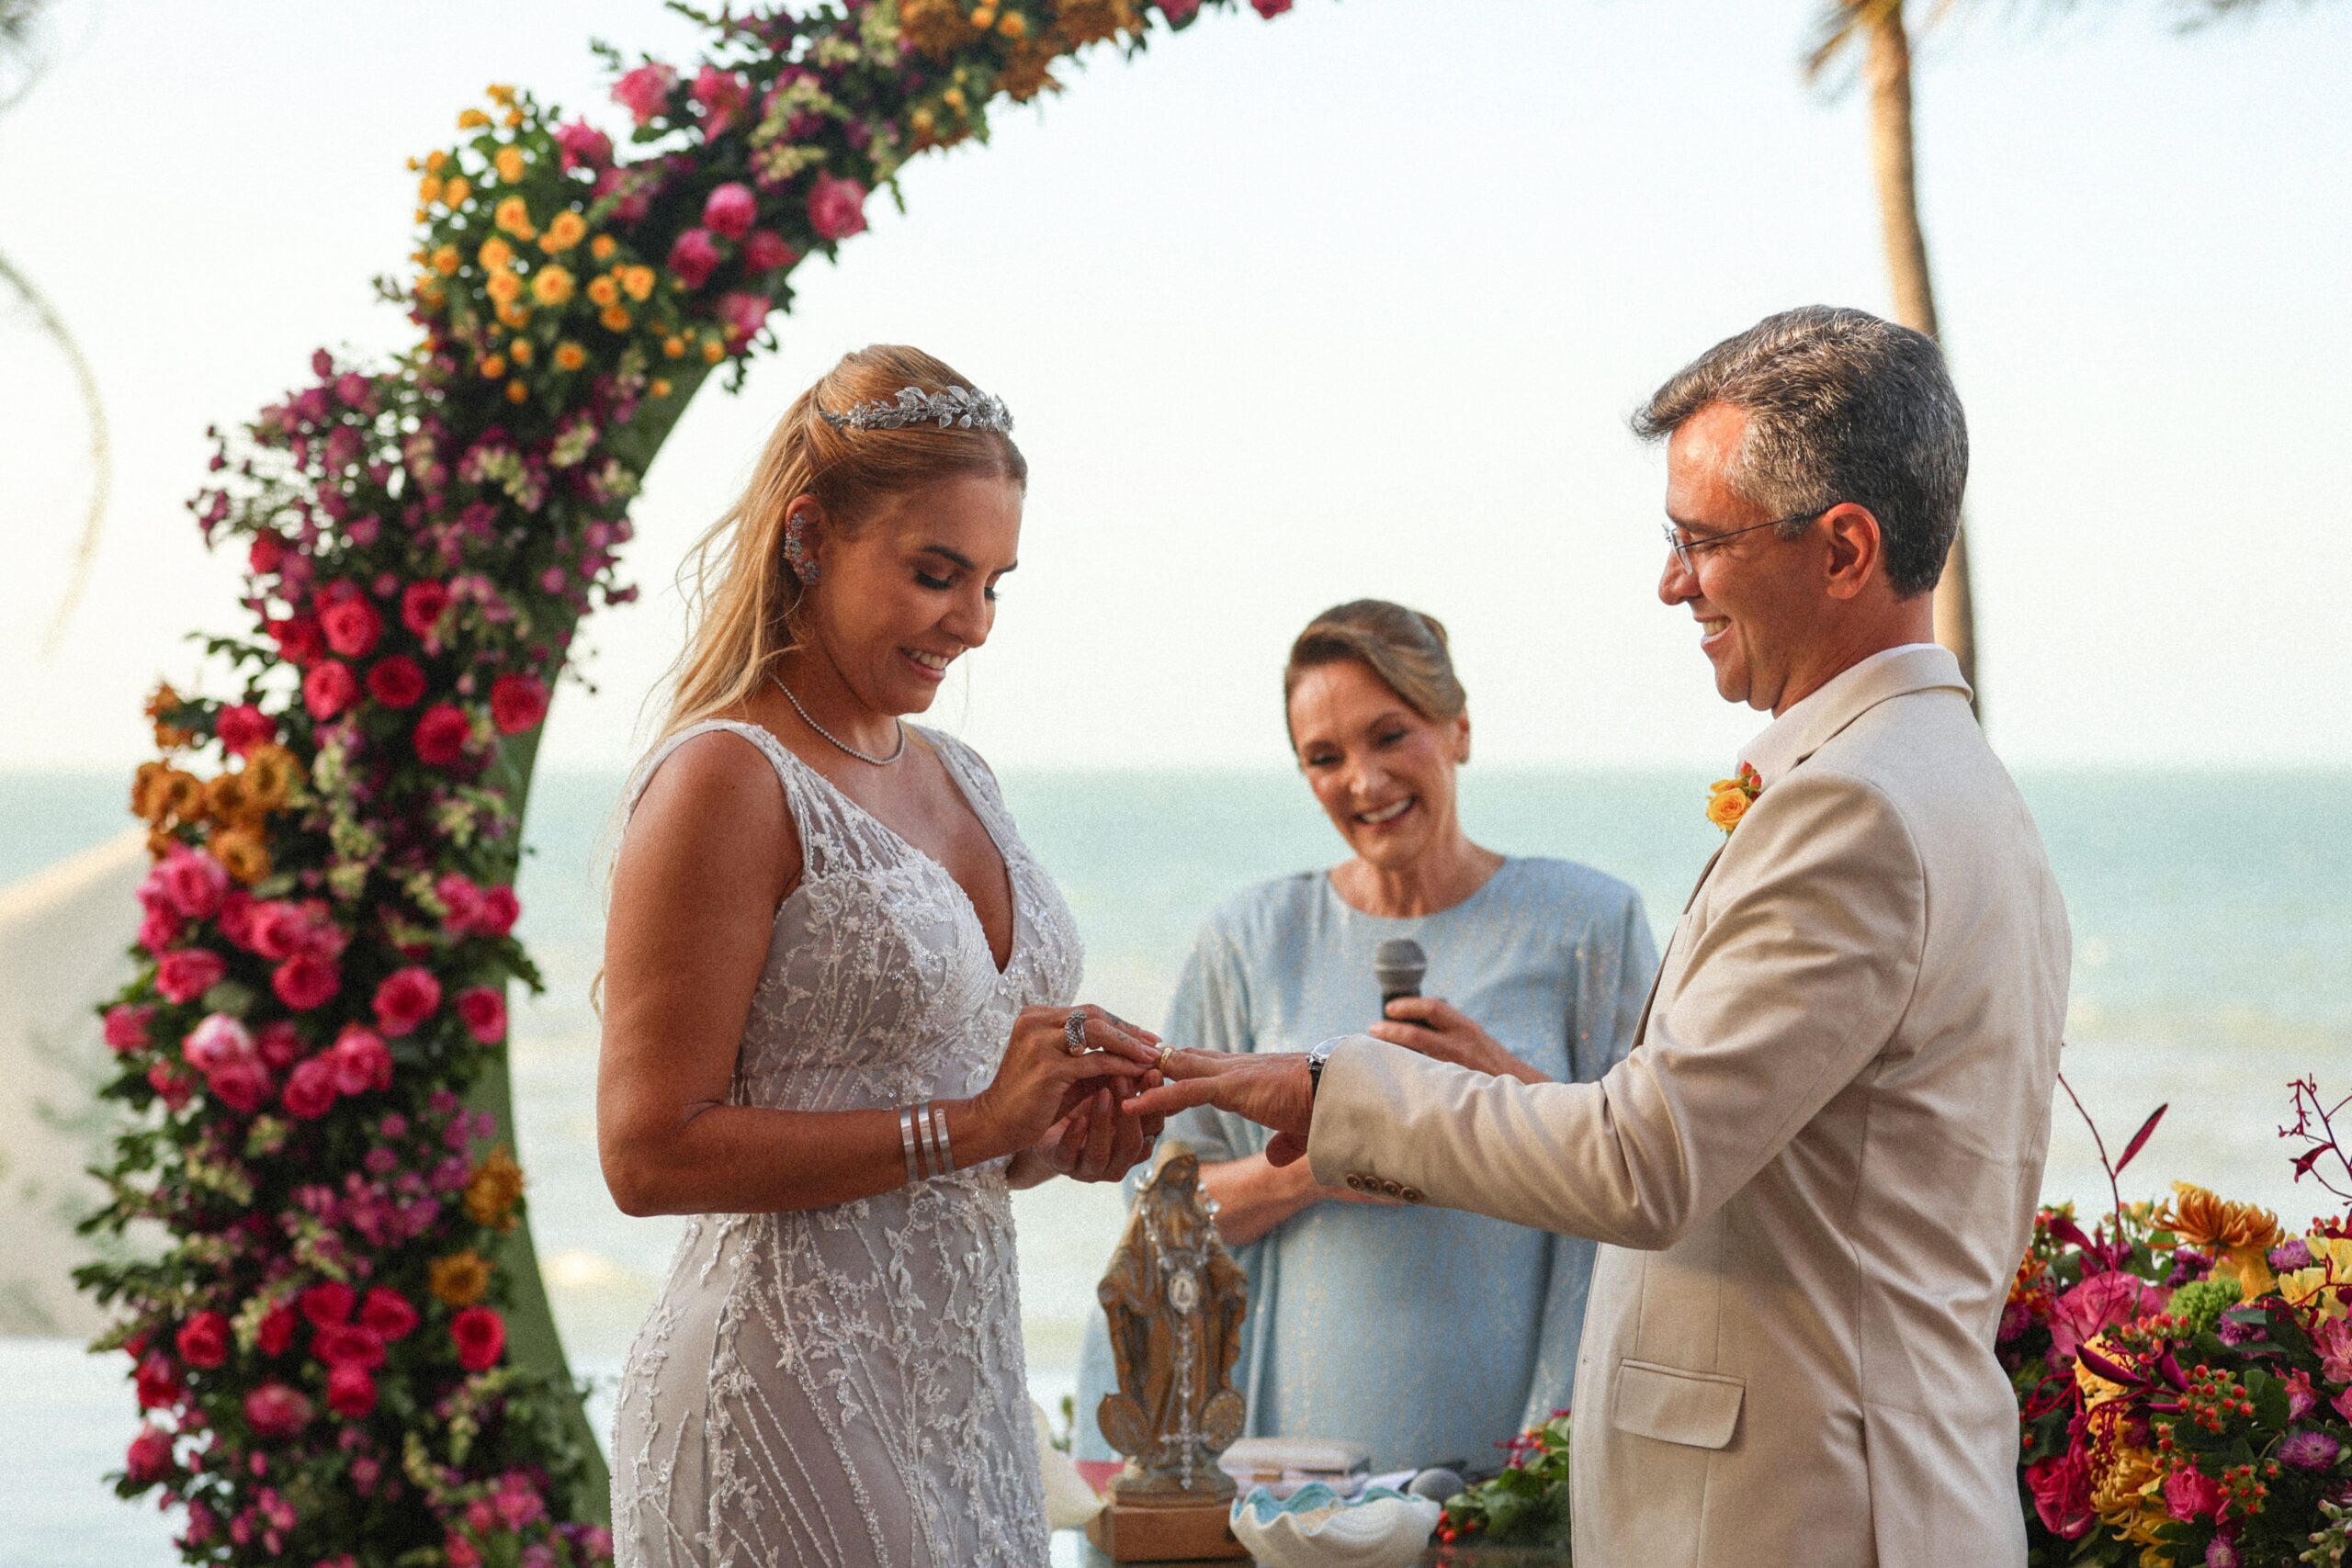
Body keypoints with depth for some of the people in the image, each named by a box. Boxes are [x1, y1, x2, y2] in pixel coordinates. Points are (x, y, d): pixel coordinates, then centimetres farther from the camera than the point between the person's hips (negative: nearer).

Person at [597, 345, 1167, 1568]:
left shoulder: (955, 778, 14)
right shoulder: (727, 779, -11)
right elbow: (651, 1154, -18)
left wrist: (1051, 1141, 2)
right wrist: (970, 1125, -19)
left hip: (965, 1372, 8)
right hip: (792, 1386, -8)